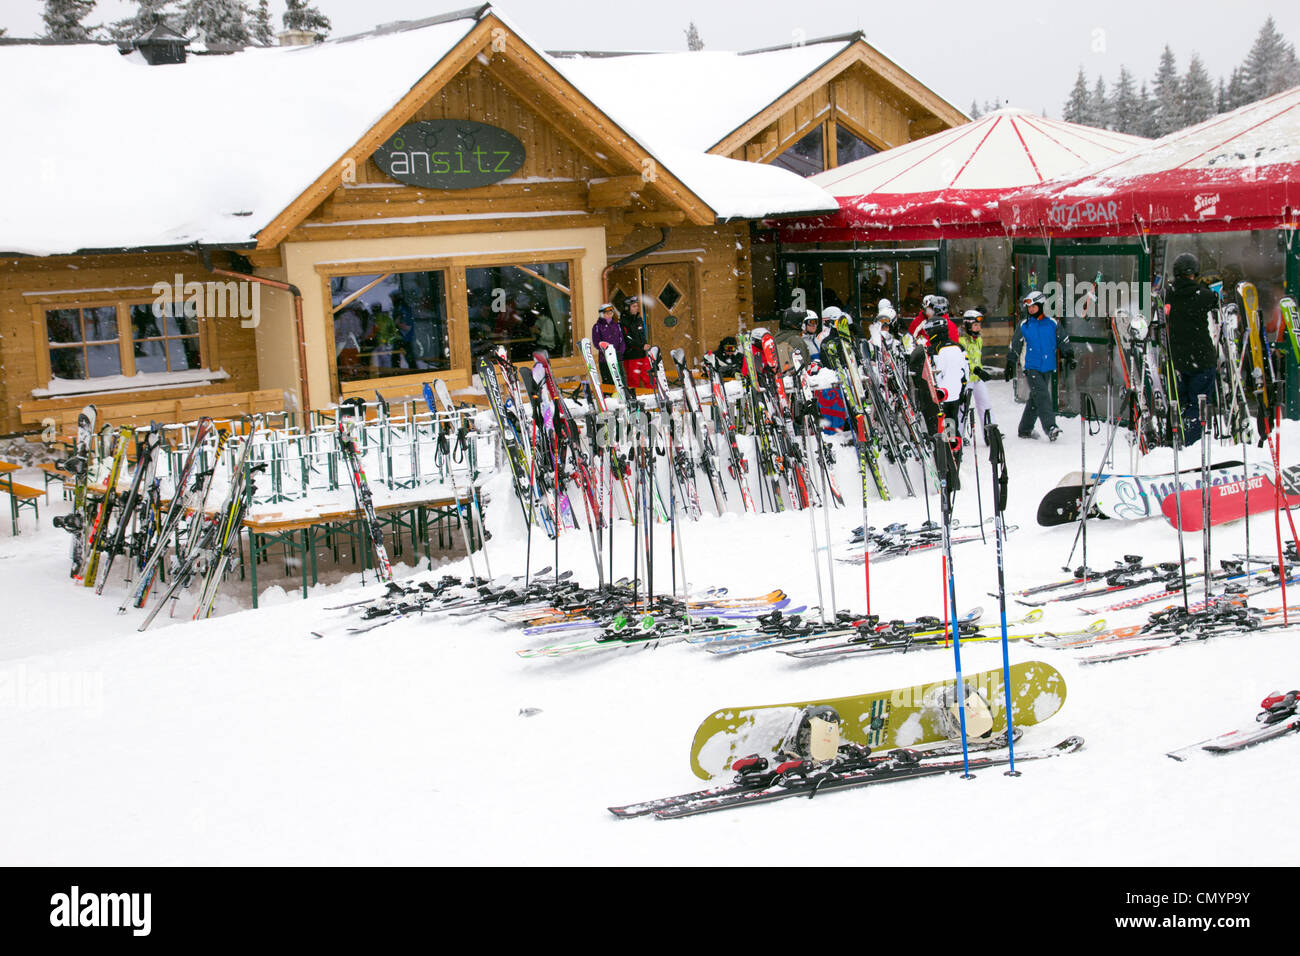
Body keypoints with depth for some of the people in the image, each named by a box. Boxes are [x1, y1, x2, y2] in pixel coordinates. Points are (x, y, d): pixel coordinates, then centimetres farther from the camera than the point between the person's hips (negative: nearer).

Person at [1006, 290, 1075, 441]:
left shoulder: (1053, 324, 5)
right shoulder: (1024, 325, 3)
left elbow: (1064, 341, 10)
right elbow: (1014, 347, 8)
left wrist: (1069, 356, -3)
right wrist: (1010, 365, 8)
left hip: (1047, 367, 3)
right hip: (1031, 367, -3)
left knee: (1035, 399, 9)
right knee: (1042, 395, -17)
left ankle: (1025, 430, 19)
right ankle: (1050, 427, -24)